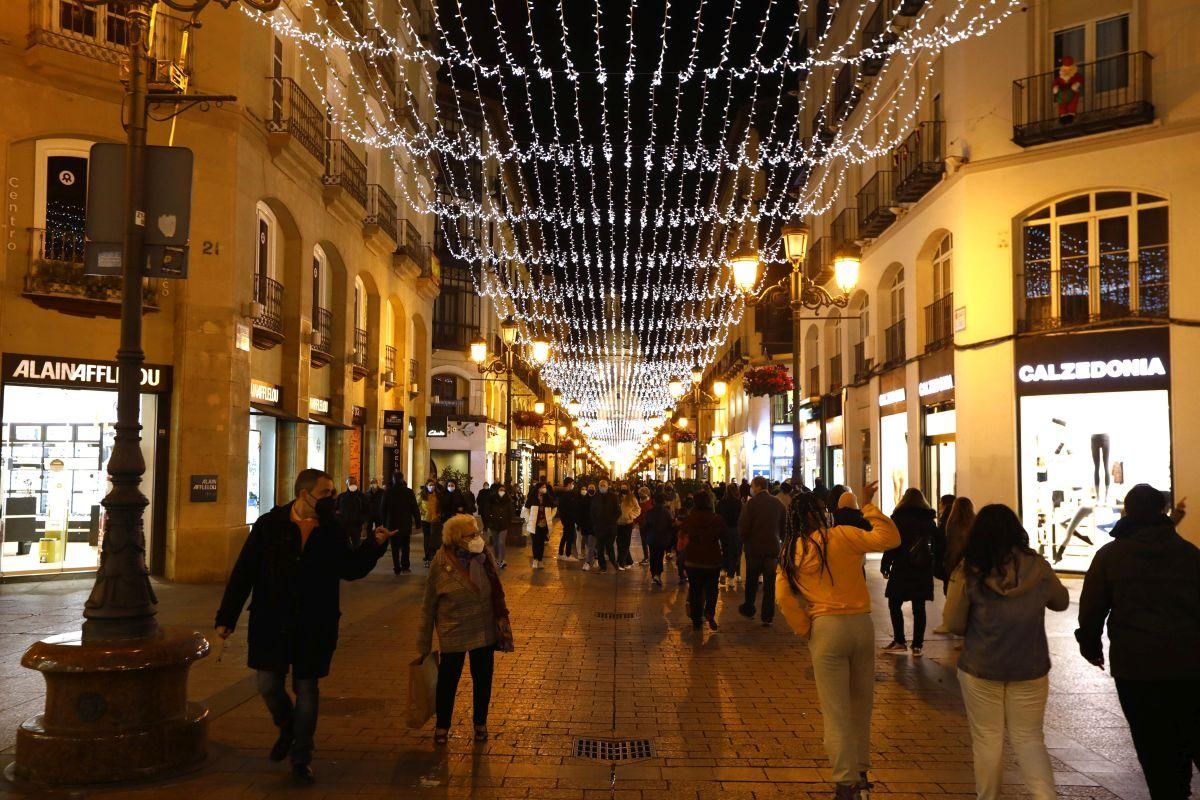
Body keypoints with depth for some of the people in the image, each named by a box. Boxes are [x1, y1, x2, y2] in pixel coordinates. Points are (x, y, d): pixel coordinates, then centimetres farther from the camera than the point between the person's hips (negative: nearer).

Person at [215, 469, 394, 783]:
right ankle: (287, 728, 35)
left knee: (307, 690, 8)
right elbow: (244, 572, -5)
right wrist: (226, 617, -5)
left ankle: (301, 758, 24)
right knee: (268, 684, 3)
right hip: (272, 624, -1)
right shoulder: (269, 525, -6)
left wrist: (374, 545, -9)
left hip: (315, 628, 1)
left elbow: (350, 568, 6)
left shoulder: (332, 529, 1)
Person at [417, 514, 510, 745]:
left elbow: (497, 591, 6)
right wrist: (424, 643, -6)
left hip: (484, 630, 3)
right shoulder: (441, 563, -17)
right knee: (448, 679, 10)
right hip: (453, 633, -3)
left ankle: (480, 724, 36)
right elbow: (429, 604, -9)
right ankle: (442, 726, 33)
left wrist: (502, 618, 1)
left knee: (483, 679, 14)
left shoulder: (484, 556, -8)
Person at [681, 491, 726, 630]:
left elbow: (682, 534, 11)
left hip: (693, 560, 1)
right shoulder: (717, 518, -9)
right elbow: (723, 536, 3)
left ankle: (696, 621, 15)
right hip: (713, 559, -1)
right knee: (711, 588, 15)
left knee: (695, 589, 11)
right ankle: (709, 612, -6)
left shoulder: (689, 519, -7)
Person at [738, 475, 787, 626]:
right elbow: (784, 525, 7)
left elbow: (743, 527, -16)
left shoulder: (752, 503, -15)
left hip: (754, 547, -3)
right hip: (773, 547, 3)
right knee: (770, 583, 7)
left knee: (751, 580, 15)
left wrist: (745, 540, 3)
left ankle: (748, 609, 27)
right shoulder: (778, 503, -1)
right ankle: (768, 616, 8)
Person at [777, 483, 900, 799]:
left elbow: (784, 597, -3)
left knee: (836, 712, 5)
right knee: (861, 705, 18)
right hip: (861, 624, 1)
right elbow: (890, 537, -5)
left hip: (826, 629, -1)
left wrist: (804, 629, 6)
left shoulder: (792, 551, 2)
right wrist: (868, 506, 3)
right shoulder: (841, 536, -5)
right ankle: (860, 774, 31)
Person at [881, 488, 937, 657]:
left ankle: (900, 641, 6)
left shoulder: (898, 518, -6)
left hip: (901, 568, -4)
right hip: (923, 570, 4)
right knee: (919, 608, 6)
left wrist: (885, 565, -4)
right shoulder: (929, 519, 6)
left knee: (894, 604, 7)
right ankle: (917, 645, 8)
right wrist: (934, 565, 15)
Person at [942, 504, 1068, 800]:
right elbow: (1061, 602, 12)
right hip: (1030, 668, 2)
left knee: (987, 739, 13)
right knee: (1029, 738, 16)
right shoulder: (1039, 567, -6)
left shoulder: (969, 572, -13)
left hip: (980, 668, -2)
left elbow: (954, 624, -8)